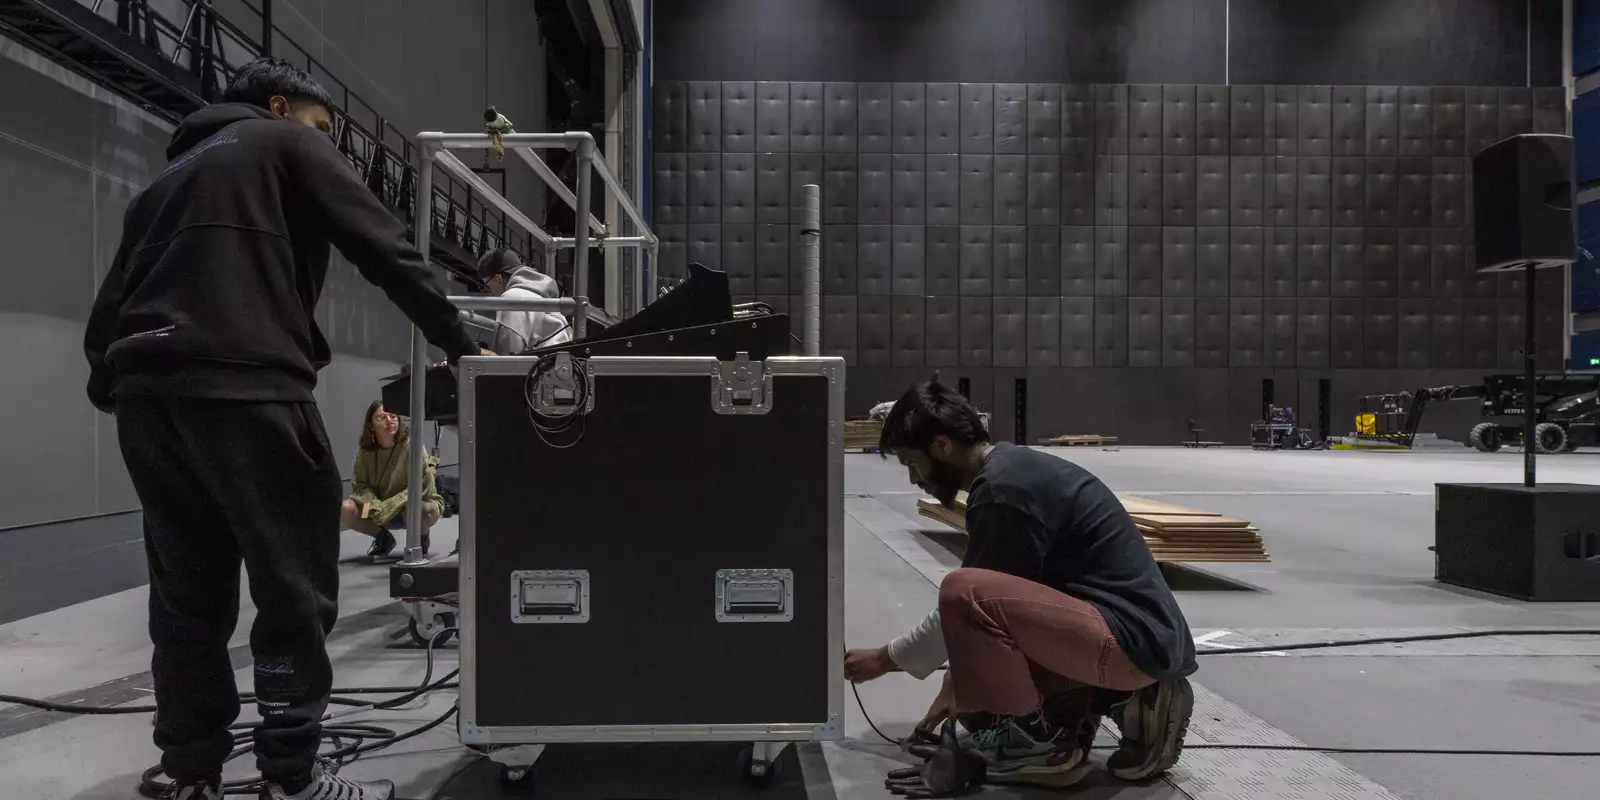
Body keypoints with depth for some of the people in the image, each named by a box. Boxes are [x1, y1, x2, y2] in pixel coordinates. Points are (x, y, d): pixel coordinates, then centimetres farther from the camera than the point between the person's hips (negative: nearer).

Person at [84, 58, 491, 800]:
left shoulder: (167, 178, 30)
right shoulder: (288, 145, 11)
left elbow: (108, 307, 23)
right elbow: (384, 248, -1)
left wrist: (115, 386, 23)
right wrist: (458, 345, -1)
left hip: (145, 395, 8)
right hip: (245, 388, -7)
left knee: (188, 595, 11)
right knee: (294, 586, -1)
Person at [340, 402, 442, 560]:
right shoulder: (365, 450, -7)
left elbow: (423, 487, -23)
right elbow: (359, 485, -5)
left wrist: (388, 507, -27)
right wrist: (373, 505, -26)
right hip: (380, 511, 4)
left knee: (428, 510, -38)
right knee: (343, 509, -20)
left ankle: (421, 537, 0)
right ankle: (383, 537, 8)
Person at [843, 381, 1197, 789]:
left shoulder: (1002, 490, -18)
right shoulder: (1014, 467, 13)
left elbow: (970, 601, -12)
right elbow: (1006, 597, 19)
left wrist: (886, 658, 2)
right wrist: (960, 678, 21)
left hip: (1133, 639, -11)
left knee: (965, 594, -27)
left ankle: (1040, 740, -7)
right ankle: (1127, 699, 10)